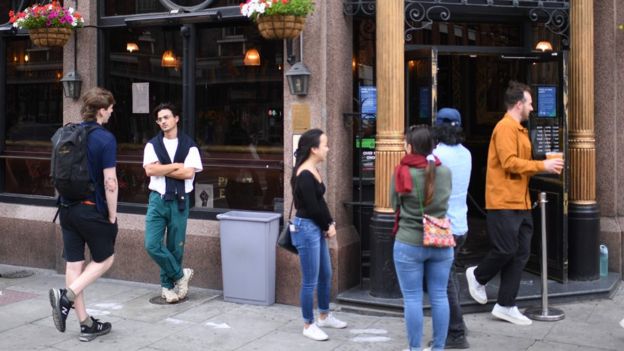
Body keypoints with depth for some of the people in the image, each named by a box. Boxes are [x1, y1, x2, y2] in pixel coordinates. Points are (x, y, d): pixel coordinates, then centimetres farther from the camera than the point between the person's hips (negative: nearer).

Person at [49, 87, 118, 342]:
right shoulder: (105, 139, -14)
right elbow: (110, 182, -17)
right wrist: (112, 216, -8)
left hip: (68, 208, 7)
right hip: (93, 209, -7)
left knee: (74, 263, 8)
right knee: (104, 259, 12)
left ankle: (86, 324, 15)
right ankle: (66, 296, -7)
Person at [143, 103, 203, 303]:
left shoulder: (189, 145, 1)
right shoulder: (152, 145, 5)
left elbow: (189, 173, -11)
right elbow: (149, 170, -9)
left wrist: (162, 170, -9)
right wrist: (176, 166, -9)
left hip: (179, 201, -1)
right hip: (158, 199, 1)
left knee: (175, 247, 5)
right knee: (152, 244, -9)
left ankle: (167, 285, 22)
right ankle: (180, 274, 10)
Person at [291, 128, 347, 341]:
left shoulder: (313, 171, 9)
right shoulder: (304, 175, -20)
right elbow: (312, 207, -19)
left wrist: (329, 225, 1)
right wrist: (328, 226, -4)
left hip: (317, 228, 10)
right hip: (307, 228, -10)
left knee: (326, 275, 20)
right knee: (310, 281, 1)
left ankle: (324, 317, 35)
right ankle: (308, 325, 14)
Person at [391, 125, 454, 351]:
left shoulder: (402, 172, -11)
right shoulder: (445, 172, -2)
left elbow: (395, 205, 0)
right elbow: (445, 203, 11)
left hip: (409, 245, -3)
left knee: (412, 298, 5)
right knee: (439, 297, 11)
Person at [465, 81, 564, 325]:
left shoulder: (519, 129, 19)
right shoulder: (505, 127, -12)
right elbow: (509, 162, -21)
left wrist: (544, 166, 8)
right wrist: (542, 165, -18)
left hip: (521, 203, 10)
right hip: (504, 202, -10)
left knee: (521, 253, 7)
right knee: (506, 250, -6)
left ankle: (505, 306, 12)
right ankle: (478, 276, 23)